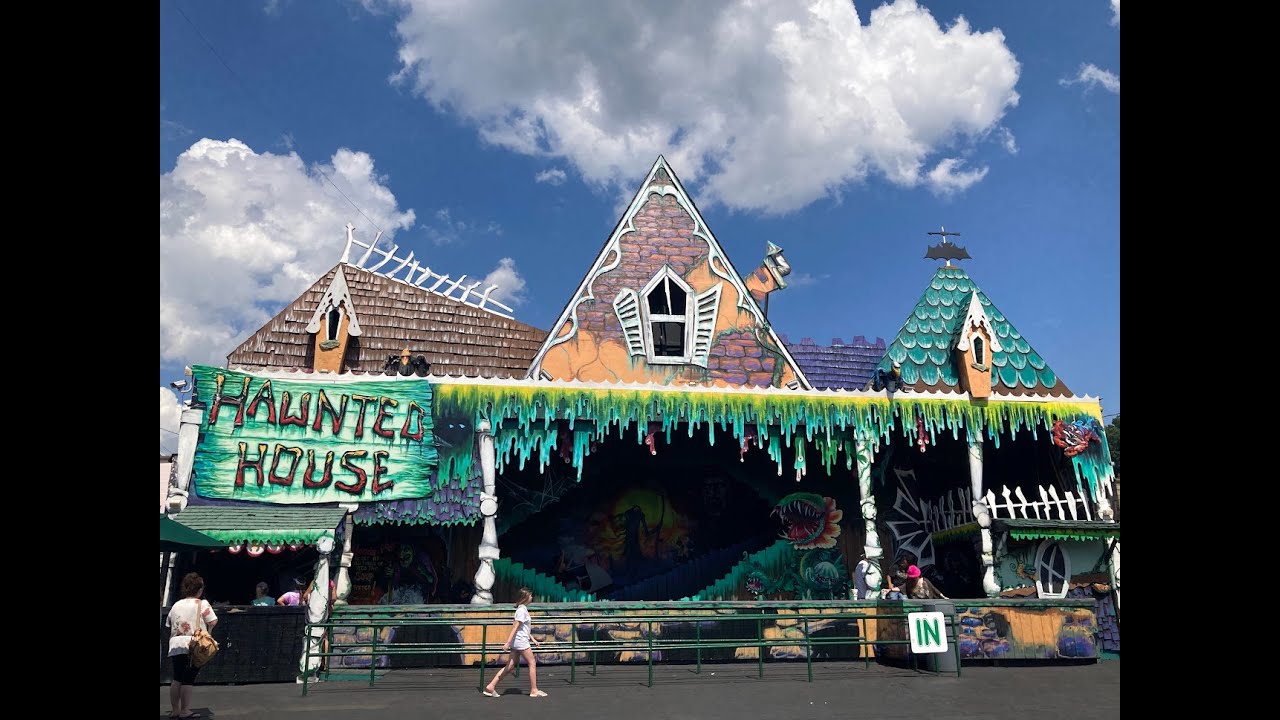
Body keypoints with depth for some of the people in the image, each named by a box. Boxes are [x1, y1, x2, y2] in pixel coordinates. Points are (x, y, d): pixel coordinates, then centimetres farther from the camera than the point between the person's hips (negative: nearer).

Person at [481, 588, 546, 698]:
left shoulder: (523, 609, 17)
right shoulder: (522, 610, -13)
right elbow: (515, 627, -20)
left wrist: (533, 639, 22)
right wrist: (508, 642, -23)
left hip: (516, 642, 9)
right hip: (520, 641, -9)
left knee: (510, 666, 7)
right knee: (532, 663, 0)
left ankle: (491, 686, 4)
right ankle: (534, 690, 6)